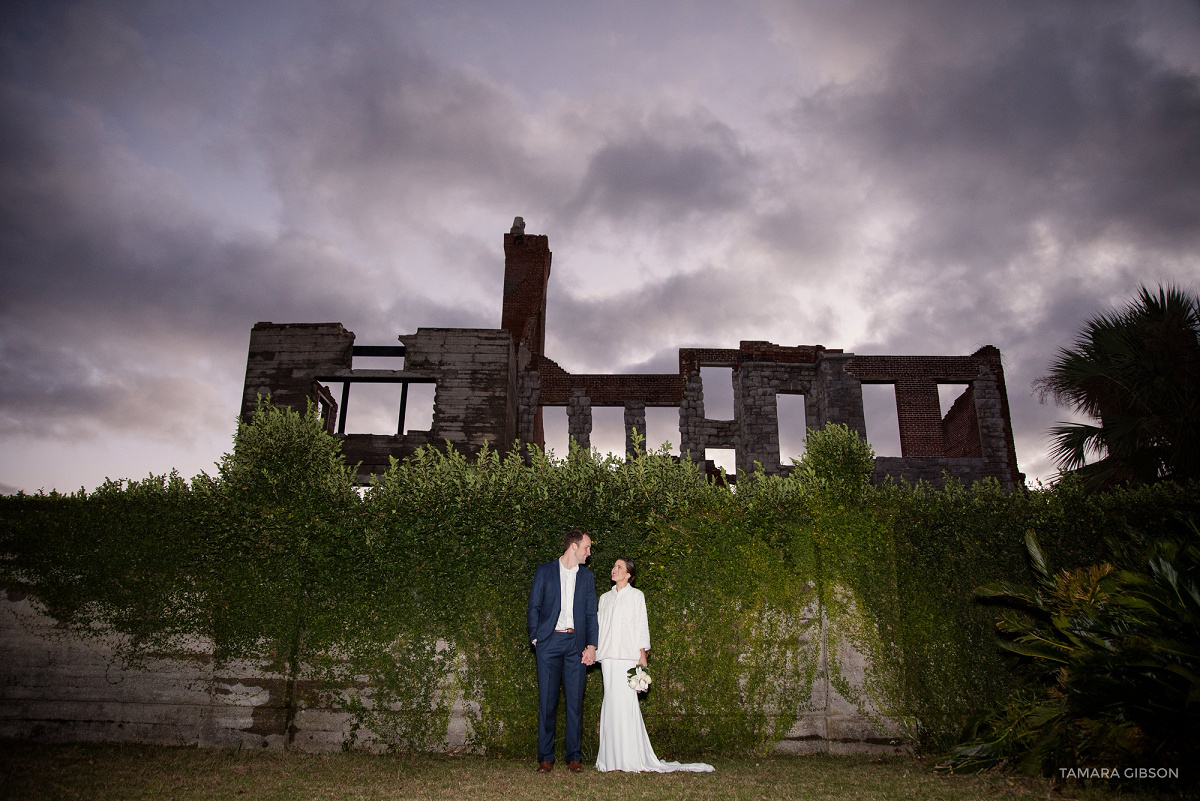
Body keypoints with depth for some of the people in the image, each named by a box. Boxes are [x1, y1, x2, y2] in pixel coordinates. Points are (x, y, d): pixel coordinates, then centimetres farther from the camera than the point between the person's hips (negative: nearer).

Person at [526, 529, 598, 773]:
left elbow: (591, 614, 12)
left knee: (575, 702, 1)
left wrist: (591, 646, 2)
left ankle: (574, 757, 10)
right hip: (549, 643, -2)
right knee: (547, 702, 0)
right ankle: (545, 758, 8)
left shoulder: (587, 576, 14)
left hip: (575, 644, 2)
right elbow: (533, 608, 6)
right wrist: (535, 638, -4)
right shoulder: (545, 571, 6)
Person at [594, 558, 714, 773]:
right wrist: (593, 649, 7)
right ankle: (612, 757, 6)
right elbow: (599, 626, 17)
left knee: (626, 701, -10)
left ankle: (632, 758, -5)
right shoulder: (605, 598, 18)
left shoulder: (636, 595, 6)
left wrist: (643, 657, -4)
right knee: (611, 702, 1)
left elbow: (641, 626, 2)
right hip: (608, 656, 4)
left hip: (628, 655, -4)